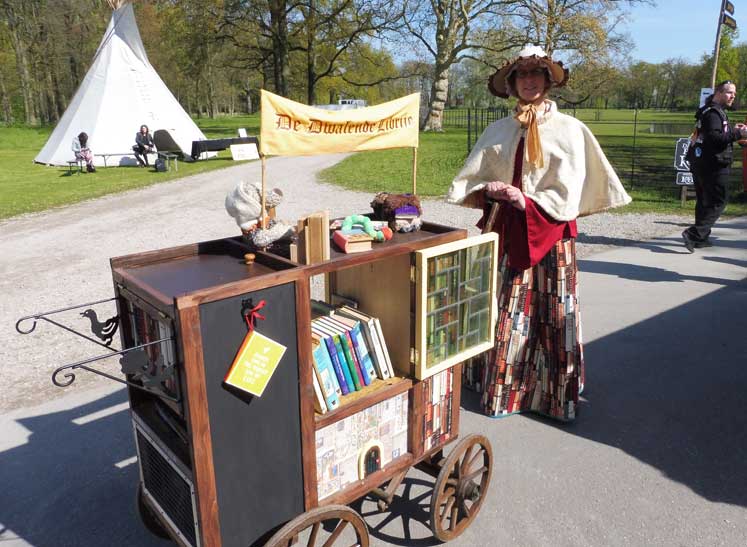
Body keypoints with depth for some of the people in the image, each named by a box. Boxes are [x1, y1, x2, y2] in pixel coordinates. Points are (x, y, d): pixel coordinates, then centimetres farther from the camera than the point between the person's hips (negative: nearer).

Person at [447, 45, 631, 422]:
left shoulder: (568, 129, 0)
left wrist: (527, 202, -16)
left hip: (551, 233, -2)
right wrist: (489, 190, -12)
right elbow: (470, 181, 8)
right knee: (504, 313, 6)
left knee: (553, 315, 2)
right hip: (506, 232, 3)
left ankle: (555, 395, 18)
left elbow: (569, 193, -6)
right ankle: (502, 390, 21)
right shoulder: (498, 131, 9)